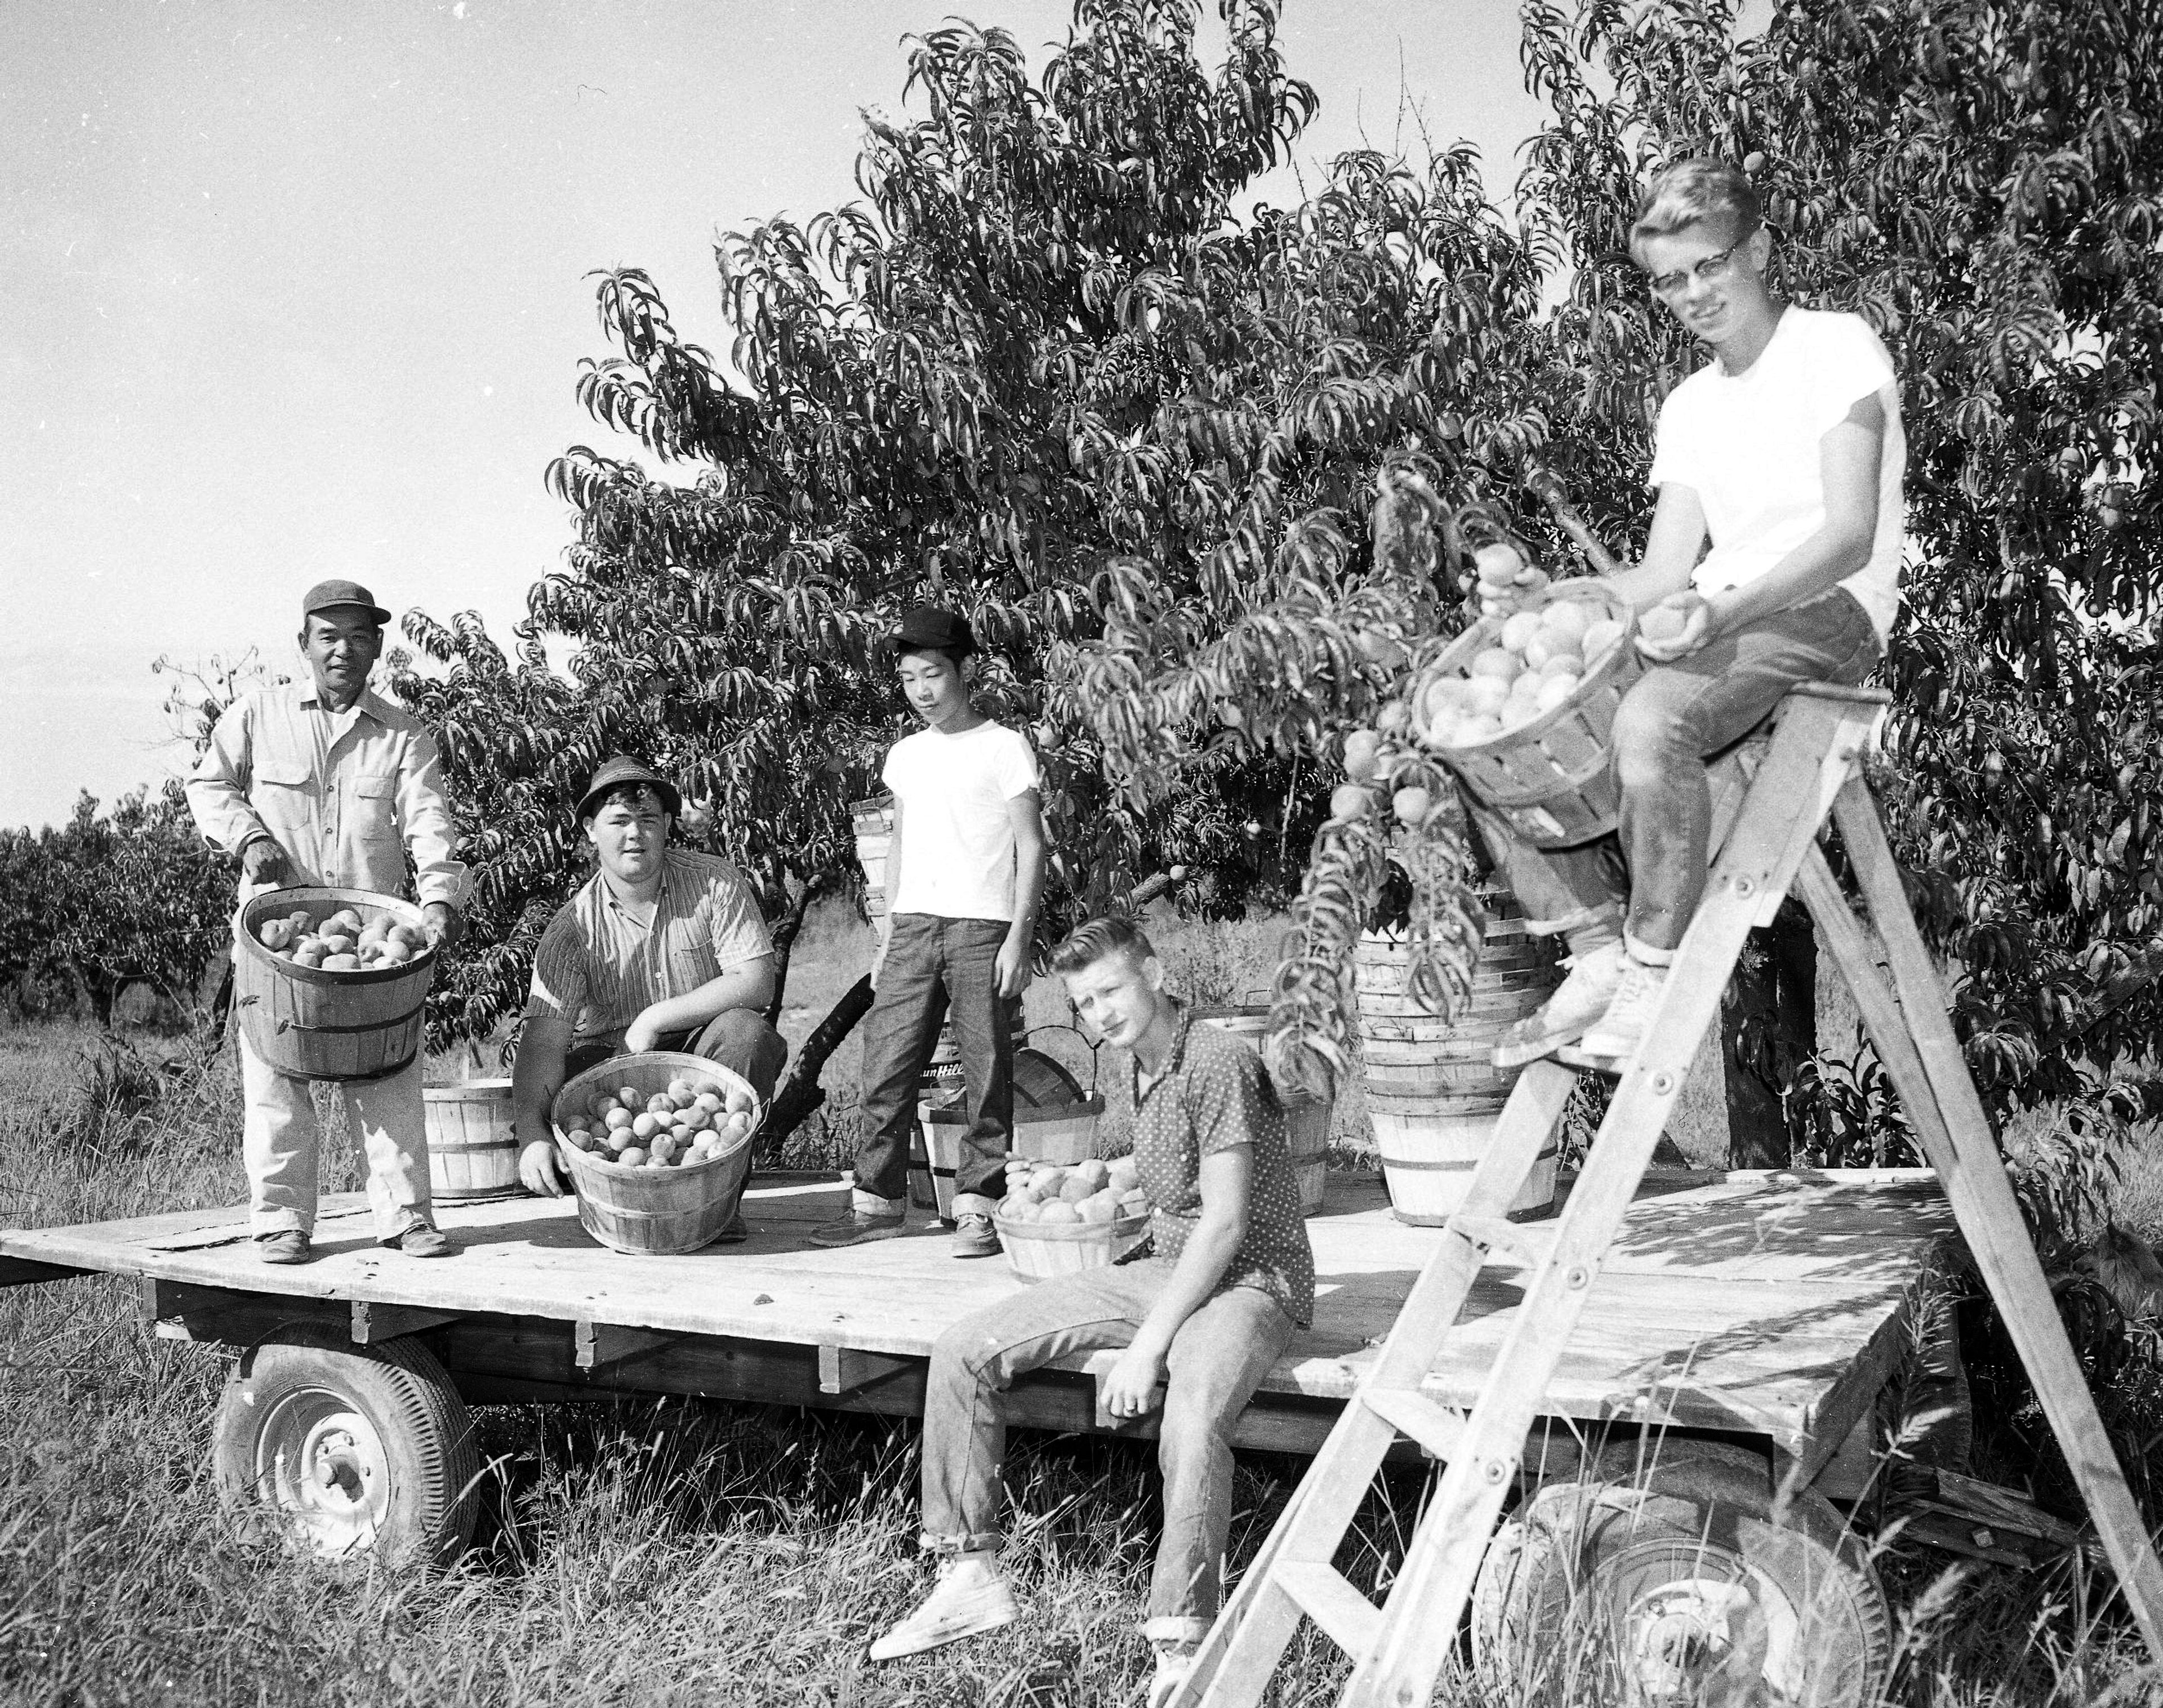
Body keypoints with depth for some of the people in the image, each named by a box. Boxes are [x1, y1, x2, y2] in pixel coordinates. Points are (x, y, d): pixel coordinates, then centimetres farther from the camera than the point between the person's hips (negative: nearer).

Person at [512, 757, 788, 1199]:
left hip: (702, 1048, 0)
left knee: (744, 1031, -32)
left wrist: (654, 1020, -19)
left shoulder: (715, 882, -8)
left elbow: (755, 984, -14)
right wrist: (531, 1134, -35)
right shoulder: (573, 927, -9)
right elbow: (543, 1041, -18)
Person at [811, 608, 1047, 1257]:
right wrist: (888, 933, 16)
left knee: (987, 1073, -3)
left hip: (982, 928, -5)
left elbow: (1030, 847, -2)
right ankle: (877, 1200, 8)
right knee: (886, 1063, 0)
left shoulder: (1003, 748, 0)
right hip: (914, 926, 5)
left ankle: (977, 1207, 2)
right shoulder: (904, 756, 15)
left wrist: (1019, 935, -10)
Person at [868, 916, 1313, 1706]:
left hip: (1249, 1279, -8)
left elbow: (1227, 1220, -21)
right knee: (961, 1351, -3)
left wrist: (1147, 1345, -22)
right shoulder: (1140, 1071, 11)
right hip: (1162, 1267, 9)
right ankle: (971, 1575, 4)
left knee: (1191, 1416, -40)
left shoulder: (1218, 1060, -17)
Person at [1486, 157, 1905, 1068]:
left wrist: (1725, 612, -30)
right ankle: (1597, 954, -10)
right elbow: (1666, 570, 11)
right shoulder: (1688, 406, 21)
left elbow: (1851, 536, -13)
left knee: (1649, 720, -38)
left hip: (1827, 610, -7)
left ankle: (1654, 973, -23)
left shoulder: (1837, 346, 0)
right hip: (1716, 621, 7)